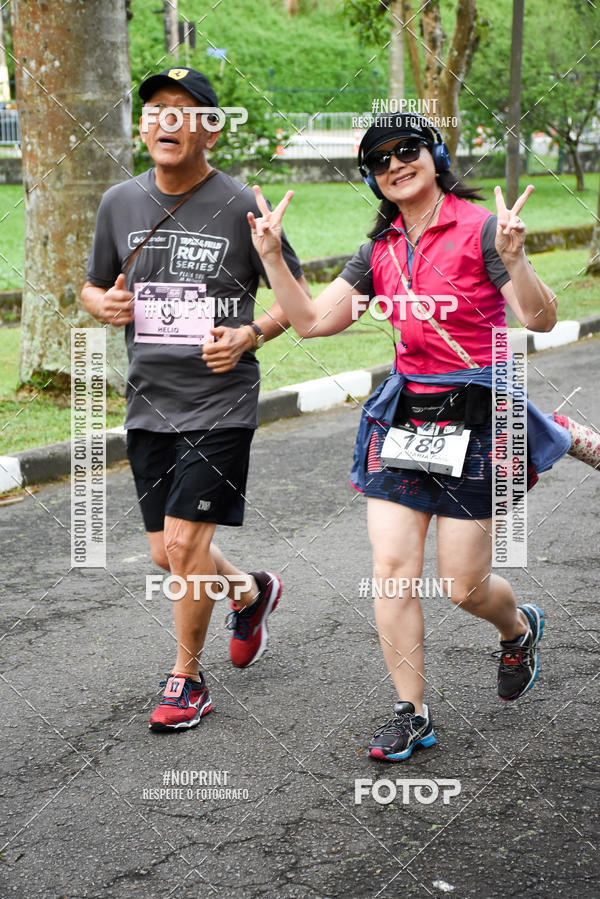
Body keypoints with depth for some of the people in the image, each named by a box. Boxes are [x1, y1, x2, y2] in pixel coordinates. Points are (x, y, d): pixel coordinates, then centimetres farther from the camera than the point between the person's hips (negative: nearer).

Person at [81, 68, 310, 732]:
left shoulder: (241, 208, -8)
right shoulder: (120, 204, 5)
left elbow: (297, 296, 0)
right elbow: (93, 288, 17)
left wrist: (250, 334, -17)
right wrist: (105, 305, -6)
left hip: (219, 402, -5)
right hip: (148, 402, 5)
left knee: (186, 542, -10)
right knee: (167, 553, 11)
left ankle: (186, 680, 11)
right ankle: (250, 593, 43)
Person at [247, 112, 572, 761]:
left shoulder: (478, 228, -8)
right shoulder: (381, 250, 9)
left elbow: (541, 320, -15)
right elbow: (311, 320, 9)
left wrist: (514, 259, -33)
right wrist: (271, 254, -1)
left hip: (474, 414, -5)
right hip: (404, 409, 5)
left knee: (463, 585, 2)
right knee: (392, 570, -3)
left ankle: (519, 628, 37)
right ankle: (411, 714, 9)